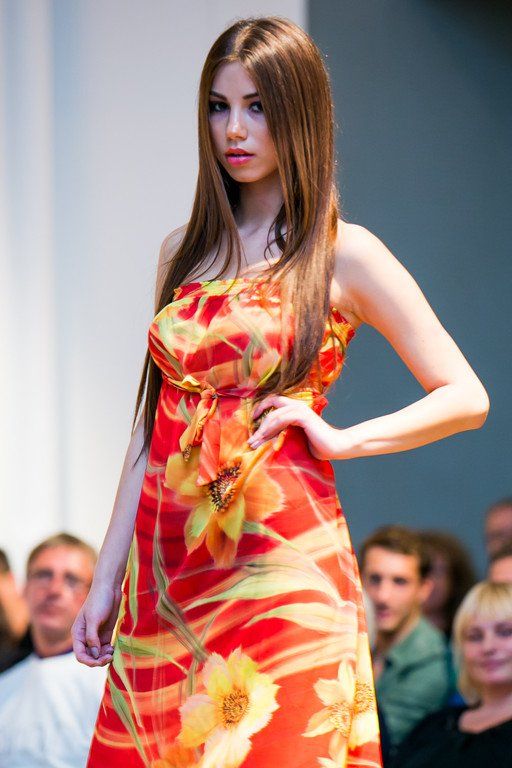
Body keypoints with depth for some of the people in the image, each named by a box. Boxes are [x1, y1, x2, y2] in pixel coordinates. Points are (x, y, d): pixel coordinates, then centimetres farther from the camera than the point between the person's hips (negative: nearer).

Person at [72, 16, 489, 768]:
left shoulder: (344, 256, 0)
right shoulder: (185, 253, 14)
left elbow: (466, 398, 1)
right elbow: (151, 426, 15)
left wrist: (338, 438, -8)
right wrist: (108, 575, 10)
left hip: (278, 567, -5)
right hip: (168, 563, 5)